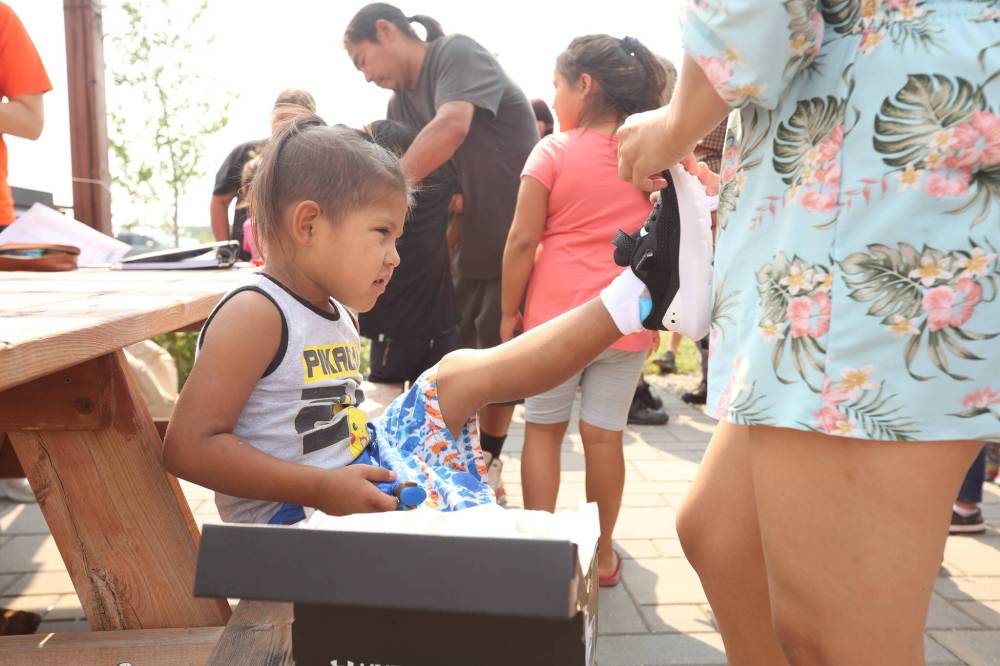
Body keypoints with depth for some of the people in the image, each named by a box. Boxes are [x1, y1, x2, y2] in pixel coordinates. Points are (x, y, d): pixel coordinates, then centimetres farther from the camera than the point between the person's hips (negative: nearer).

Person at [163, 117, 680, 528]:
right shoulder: (253, 315, -18)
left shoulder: (335, 316, 11)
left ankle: (623, 302, 3)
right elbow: (189, 447, -23)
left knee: (460, 374, 3)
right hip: (294, 514, -8)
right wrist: (324, 488, -26)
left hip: (364, 465, 8)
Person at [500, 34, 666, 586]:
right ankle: (602, 554, 21)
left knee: (543, 428, 11)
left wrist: (508, 311, 0)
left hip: (555, 314, -2)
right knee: (604, 436, 10)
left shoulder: (554, 151, -6)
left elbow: (523, 240, -9)